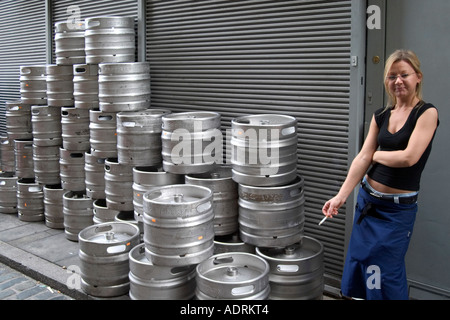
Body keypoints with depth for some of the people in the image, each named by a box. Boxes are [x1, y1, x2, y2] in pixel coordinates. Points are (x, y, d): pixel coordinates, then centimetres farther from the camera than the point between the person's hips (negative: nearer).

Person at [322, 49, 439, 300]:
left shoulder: (427, 113, -10)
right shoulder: (381, 116, 6)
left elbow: (409, 157, -22)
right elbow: (363, 158, -2)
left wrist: (376, 154, -5)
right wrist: (341, 196, -12)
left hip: (398, 208, -5)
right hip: (367, 199, 6)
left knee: (387, 274, 3)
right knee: (358, 265, 13)